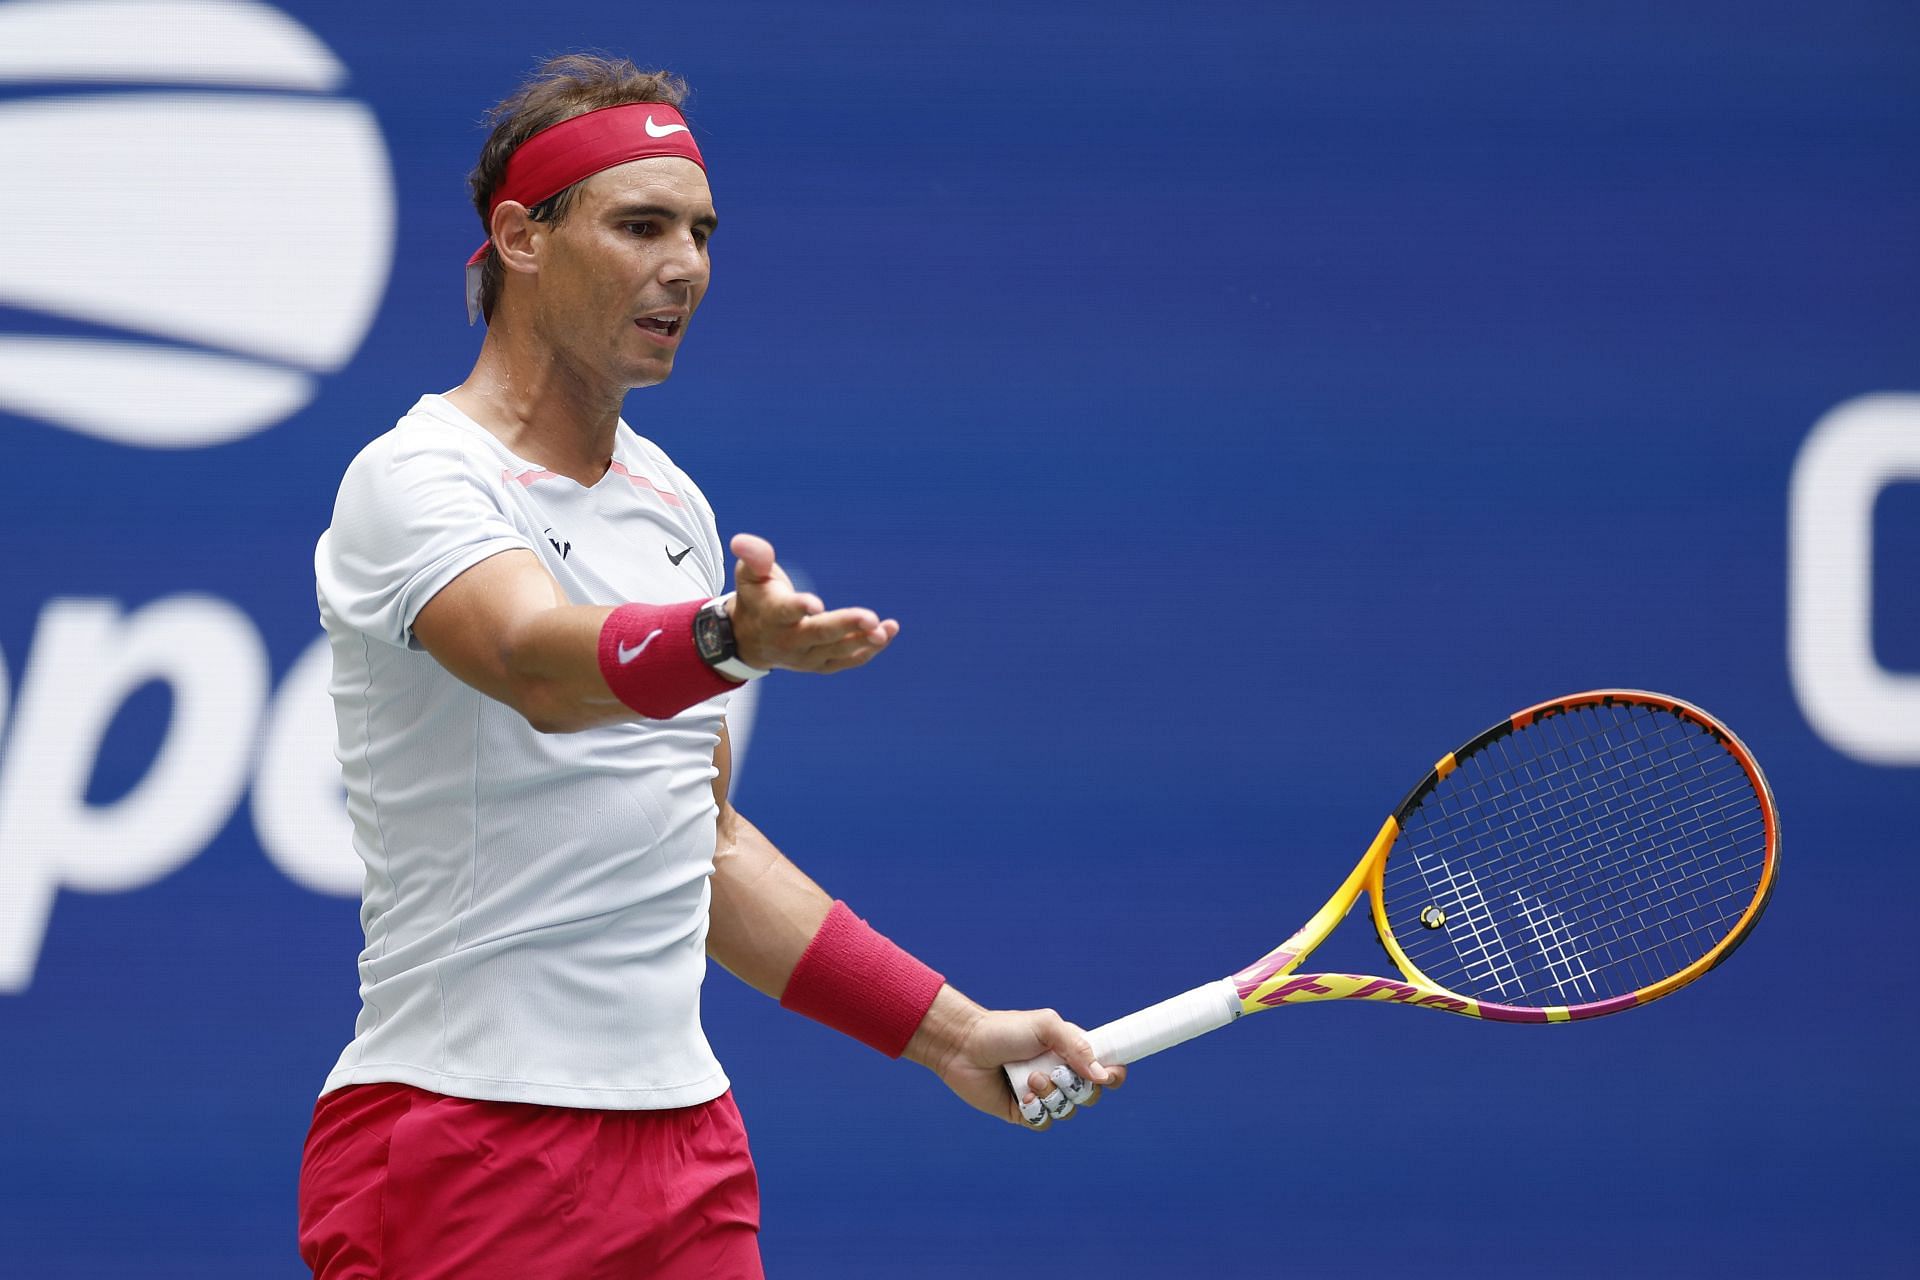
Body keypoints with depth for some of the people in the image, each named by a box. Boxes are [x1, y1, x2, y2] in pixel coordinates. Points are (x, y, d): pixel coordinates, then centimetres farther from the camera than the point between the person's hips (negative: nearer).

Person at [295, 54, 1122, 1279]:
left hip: (686, 1138, 7)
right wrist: (733, 639, -50)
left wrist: (948, 1029, 20)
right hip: (464, 1132, -7)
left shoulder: (672, 501, 15)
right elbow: (540, 661, -31)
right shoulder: (417, 479, -9)